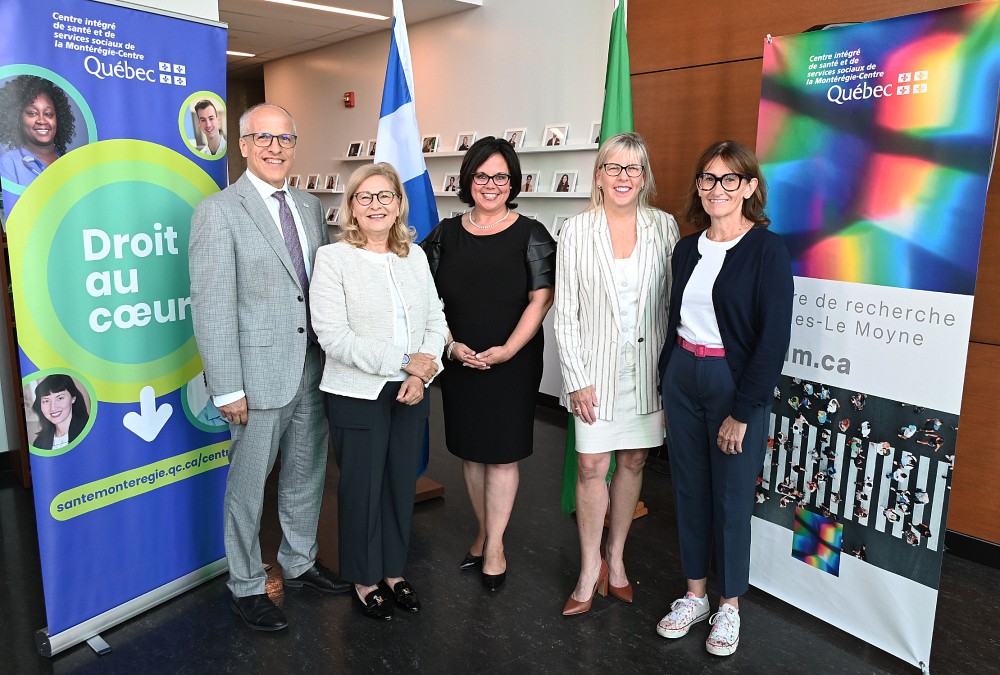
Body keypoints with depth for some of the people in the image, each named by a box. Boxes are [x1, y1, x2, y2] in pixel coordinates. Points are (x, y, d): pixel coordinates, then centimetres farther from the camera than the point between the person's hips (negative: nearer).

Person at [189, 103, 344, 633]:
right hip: (259, 375, -6)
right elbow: (211, 306, -13)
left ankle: (300, 563, 40)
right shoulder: (218, 211, -9)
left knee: (307, 474, 19)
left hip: (313, 370, 6)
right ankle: (246, 586, 28)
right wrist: (227, 390, -16)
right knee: (249, 484, 9)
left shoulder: (311, 207, 10)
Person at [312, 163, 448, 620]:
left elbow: (435, 320, 6)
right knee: (362, 488, 8)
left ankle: (393, 571, 34)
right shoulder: (333, 258, -8)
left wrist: (423, 374, -11)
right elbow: (334, 337, -16)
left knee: (402, 484, 14)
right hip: (357, 394, -4)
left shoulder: (415, 256, 7)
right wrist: (402, 362, -18)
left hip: (410, 392, 5)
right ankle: (364, 579, 29)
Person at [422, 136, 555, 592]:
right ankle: (484, 532, 31)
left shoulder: (530, 235, -3)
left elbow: (541, 299, -8)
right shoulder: (446, 233, 5)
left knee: (502, 452, 4)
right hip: (458, 362, 4)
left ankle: (494, 546, 17)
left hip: (512, 363, -3)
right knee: (469, 450, 13)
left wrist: (507, 350, -17)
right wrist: (452, 346, -7)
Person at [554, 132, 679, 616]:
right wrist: (576, 378, -8)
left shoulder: (664, 227, 1)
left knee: (633, 463, 12)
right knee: (591, 467, 0)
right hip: (596, 367, -2)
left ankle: (615, 559, 30)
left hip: (647, 366, 2)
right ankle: (590, 570, 19)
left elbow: (674, 302, 4)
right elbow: (565, 312, -3)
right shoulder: (576, 231, -3)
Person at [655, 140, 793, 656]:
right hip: (681, 378, 5)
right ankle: (694, 594, 32)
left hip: (735, 384, -5)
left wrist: (742, 411, -15)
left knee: (731, 497, 8)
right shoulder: (687, 249, 6)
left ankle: (729, 606, 29)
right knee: (688, 489, 14)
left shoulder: (767, 250, -11)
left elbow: (774, 338, -14)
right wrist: (666, 389, 8)